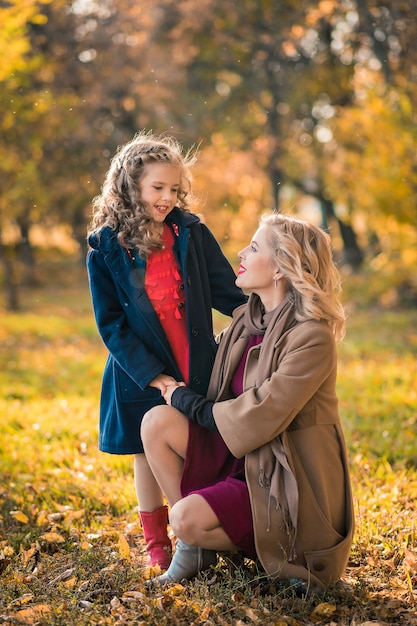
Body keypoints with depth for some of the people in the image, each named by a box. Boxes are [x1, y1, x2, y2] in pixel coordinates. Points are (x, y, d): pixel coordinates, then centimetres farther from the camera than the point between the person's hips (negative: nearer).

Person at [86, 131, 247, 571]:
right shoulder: (106, 249, -7)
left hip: (197, 367, 1)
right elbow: (110, 324, -7)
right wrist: (155, 376, -14)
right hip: (142, 375, -1)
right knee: (149, 453, 12)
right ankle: (156, 543, 30)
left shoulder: (191, 233, -2)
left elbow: (227, 292, -2)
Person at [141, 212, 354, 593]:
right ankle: (195, 543, 2)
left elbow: (260, 418, -24)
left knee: (186, 520, -24)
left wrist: (187, 403, -12)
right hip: (240, 456, 8)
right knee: (157, 422, -11)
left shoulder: (311, 338, -20)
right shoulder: (247, 321, 5)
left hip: (285, 479, -7)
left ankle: (275, 548, 4)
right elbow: (222, 398, 15)